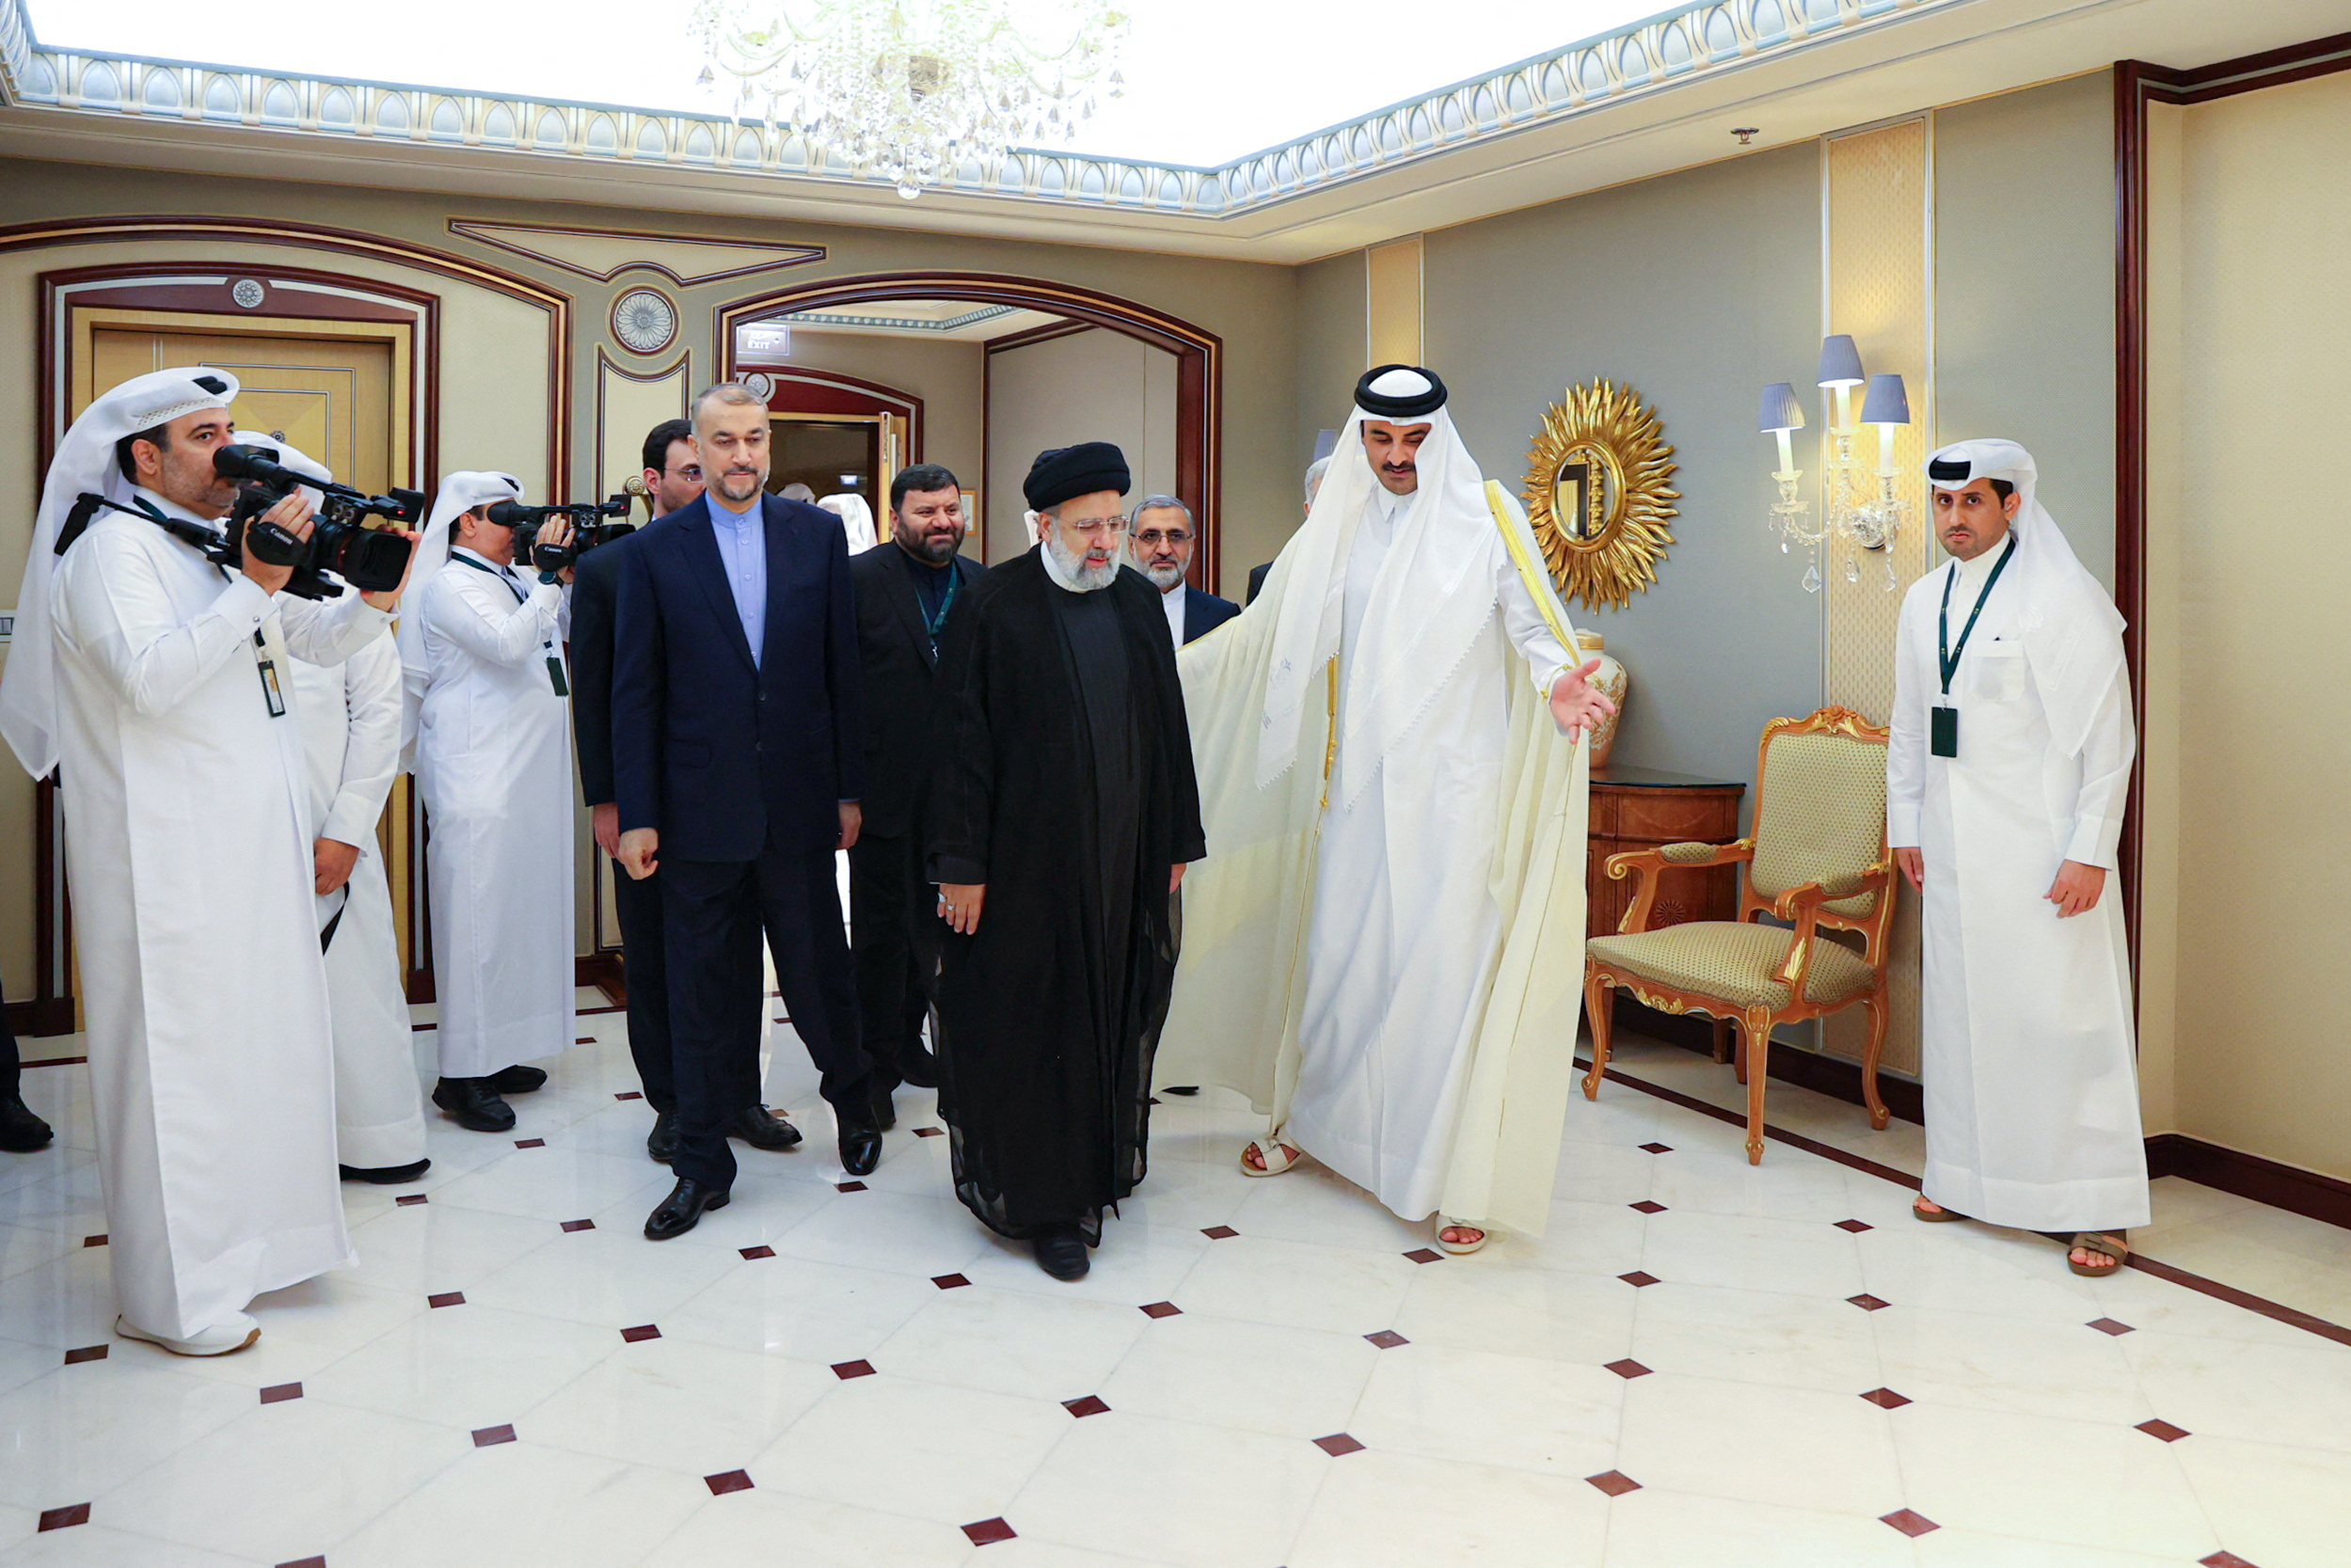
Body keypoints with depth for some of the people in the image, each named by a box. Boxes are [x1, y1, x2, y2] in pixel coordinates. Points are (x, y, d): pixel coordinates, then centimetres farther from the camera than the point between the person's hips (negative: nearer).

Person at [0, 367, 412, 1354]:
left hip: (253, 846, 9)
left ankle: (253, 1236, 31)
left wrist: (372, 599, -1)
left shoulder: (229, 541, 14)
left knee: (265, 1039, 15)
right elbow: (149, 678, -25)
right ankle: (172, 1296, 9)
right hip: (169, 859, -8)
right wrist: (252, 587, -25)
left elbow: (315, 641, 19)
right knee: (179, 1056, -2)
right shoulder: (113, 546, -10)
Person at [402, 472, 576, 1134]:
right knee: (477, 914, -6)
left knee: (522, 909, 11)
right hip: (477, 777, -8)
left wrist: (574, 576, 7)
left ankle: (498, 1053, 20)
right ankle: (461, 1076, 0)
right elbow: (508, 644, -22)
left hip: (530, 776, 9)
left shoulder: (515, 582, 16)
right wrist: (552, 578, -18)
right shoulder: (449, 585, -8)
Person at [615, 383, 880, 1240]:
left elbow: (843, 668, 4)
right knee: (699, 990, 7)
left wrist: (851, 787, 3)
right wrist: (636, 815, -3)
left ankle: (854, 1096, 38)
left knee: (818, 970, 10)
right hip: (701, 808, 0)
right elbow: (635, 692, 0)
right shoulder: (655, 552, 0)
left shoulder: (818, 534, 3)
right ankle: (702, 1164, 21)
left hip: (798, 802, 1)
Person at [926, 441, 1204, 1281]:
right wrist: (961, 863, -12)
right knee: (1033, 1024, 2)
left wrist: (1176, 840, 12)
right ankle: (1045, 1203, 13)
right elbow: (960, 740, -9)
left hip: (1122, 860, 5)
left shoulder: (1140, 604, 8)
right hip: (1025, 858, -5)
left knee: (1112, 1016, 13)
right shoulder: (991, 607, -8)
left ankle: (1098, 1164, 31)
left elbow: (1167, 729, 13)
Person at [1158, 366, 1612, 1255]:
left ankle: (1456, 1172, 5)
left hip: (1452, 788, -3)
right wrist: (1164, 666, 11)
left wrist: (1557, 679, -27)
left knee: (1444, 963, -5)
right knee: (1337, 948, 10)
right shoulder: (1335, 526, 10)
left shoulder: (1486, 516, -1)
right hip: (1359, 782, 4)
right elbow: (1265, 632, 14)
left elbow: (1532, 623, -6)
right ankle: (1309, 1120, 29)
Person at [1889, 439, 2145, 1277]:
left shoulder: (2063, 598, -7)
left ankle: (2099, 1207, 7)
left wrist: (2089, 851, -13)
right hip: (1951, 849, 6)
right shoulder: (1923, 601, 11)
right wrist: (1905, 824, 15)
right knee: (1958, 1009, 10)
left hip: (2039, 849, -6)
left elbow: (2106, 732, -10)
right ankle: (1966, 1175, 23)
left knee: (2062, 1013, -3)